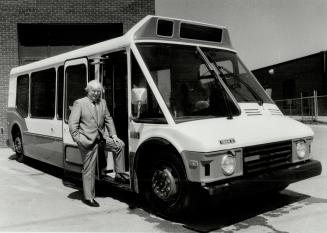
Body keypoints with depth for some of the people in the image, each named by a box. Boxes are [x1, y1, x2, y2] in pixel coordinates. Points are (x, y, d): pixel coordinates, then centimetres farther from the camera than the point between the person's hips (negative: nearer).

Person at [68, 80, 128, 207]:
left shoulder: (103, 102, 11)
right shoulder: (79, 103, -6)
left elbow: (108, 119, 16)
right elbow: (72, 123, -10)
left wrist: (113, 135, 6)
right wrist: (78, 139, -15)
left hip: (101, 138, 6)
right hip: (88, 141, -6)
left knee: (119, 145, -7)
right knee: (89, 170, 1)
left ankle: (120, 174, 6)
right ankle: (89, 197, 13)